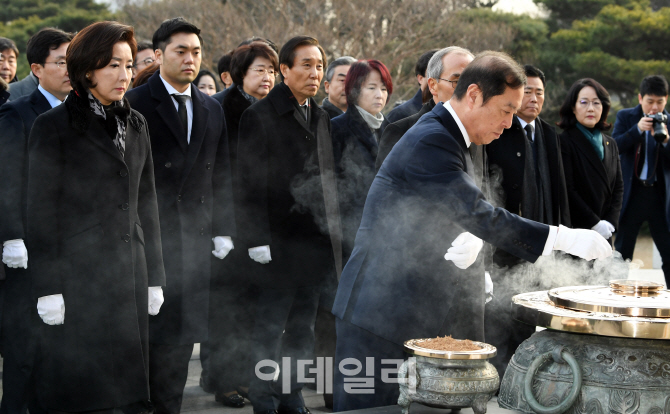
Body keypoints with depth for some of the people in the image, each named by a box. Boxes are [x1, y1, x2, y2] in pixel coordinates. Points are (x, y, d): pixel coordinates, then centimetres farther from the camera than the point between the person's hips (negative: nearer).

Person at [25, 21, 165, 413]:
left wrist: (154, 276, 11)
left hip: (129, 274, 5)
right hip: (78, 274, -5)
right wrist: (48, 289, -10)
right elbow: (41, 212, -5)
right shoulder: (54, 126, -3)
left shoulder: (136, 124, 12)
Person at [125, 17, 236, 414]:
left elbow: (222, 175, 16)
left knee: (186, 329, 7)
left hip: (196, 236, 5)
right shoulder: (135, 104, -4)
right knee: (157, 328, -4)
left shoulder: (212, 109, 14)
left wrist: (223, 231, 9)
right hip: (150, 236, -5)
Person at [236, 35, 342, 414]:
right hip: (280, 242, -6)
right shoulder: (260, 117, -7)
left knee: (303, 327, 12)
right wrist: (258, 240, -15)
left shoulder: (321, 118, 14)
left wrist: (333, 231, 12)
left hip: (317, 241, 6)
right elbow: (250, 184, -10)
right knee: (271, 326, 1)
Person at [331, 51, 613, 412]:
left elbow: (466, 216, 17)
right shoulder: (430, 141, -18)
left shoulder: (451, 138, 16)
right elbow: (478, 215, -24)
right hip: (383, 310, -10)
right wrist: (563, 237, -24)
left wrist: (471, 242, -9)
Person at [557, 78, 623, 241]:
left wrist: (611, 221, -2)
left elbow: (618, 187, 13)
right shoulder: (564, 142, -6)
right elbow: (567, 190, -12)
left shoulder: (610, 144, 16)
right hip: (575, 231, -5)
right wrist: (595, 223, -12)